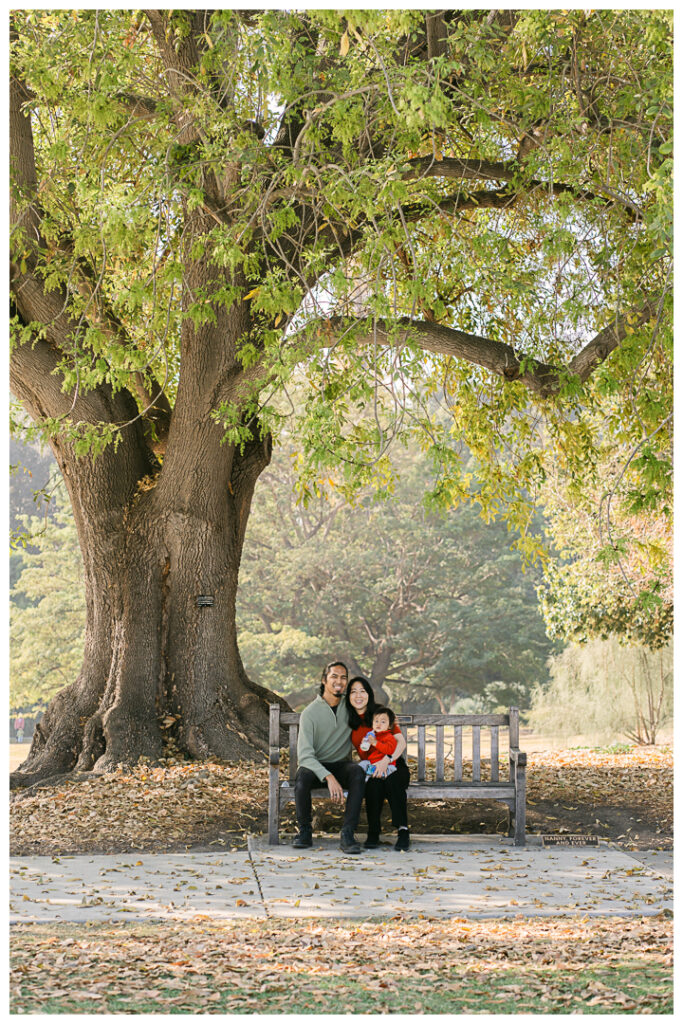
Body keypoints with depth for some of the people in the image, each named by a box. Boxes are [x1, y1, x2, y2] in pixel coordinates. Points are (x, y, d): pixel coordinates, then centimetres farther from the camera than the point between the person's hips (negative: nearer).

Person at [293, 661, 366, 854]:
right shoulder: (310, 713, -10)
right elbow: (304, 755, -18)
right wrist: (329, 777, -33)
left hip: (341, 765, 2)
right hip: (316, 766, -2)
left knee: (358, 772, -32)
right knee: (303, 775, -37)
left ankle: (347, 834, -33)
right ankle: (304, 831, -15)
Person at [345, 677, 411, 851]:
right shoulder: (349, 721, 8)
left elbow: (401, 742, -8)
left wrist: (386, 760, -25)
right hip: (369, 769, 2)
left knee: (391, 781, -36)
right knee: (374, 783, -34)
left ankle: (403, 831, -34)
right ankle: (373, 833, -27)